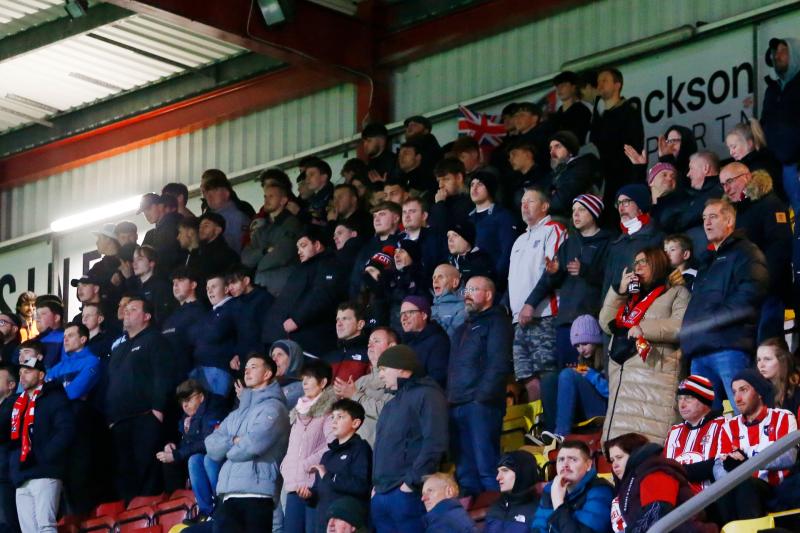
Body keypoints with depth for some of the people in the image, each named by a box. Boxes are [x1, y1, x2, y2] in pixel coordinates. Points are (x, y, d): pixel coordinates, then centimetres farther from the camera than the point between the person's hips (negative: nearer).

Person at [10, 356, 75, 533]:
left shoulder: (54, 398, 1)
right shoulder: (19, 404, 22)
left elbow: (66, 431, -11)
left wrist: (44, 457, -17)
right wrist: (13, 464, 10)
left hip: (44, 474, -7)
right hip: (22, 479, 7)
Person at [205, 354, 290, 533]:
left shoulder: (273, 408, 2)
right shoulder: (236, 414, 25)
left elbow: (251, 445, -13)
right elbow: (211, 446, 13)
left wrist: (227, 448, 6)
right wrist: (234, 441, -5)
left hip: (257, 494, -7)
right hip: (228, 495, 7)